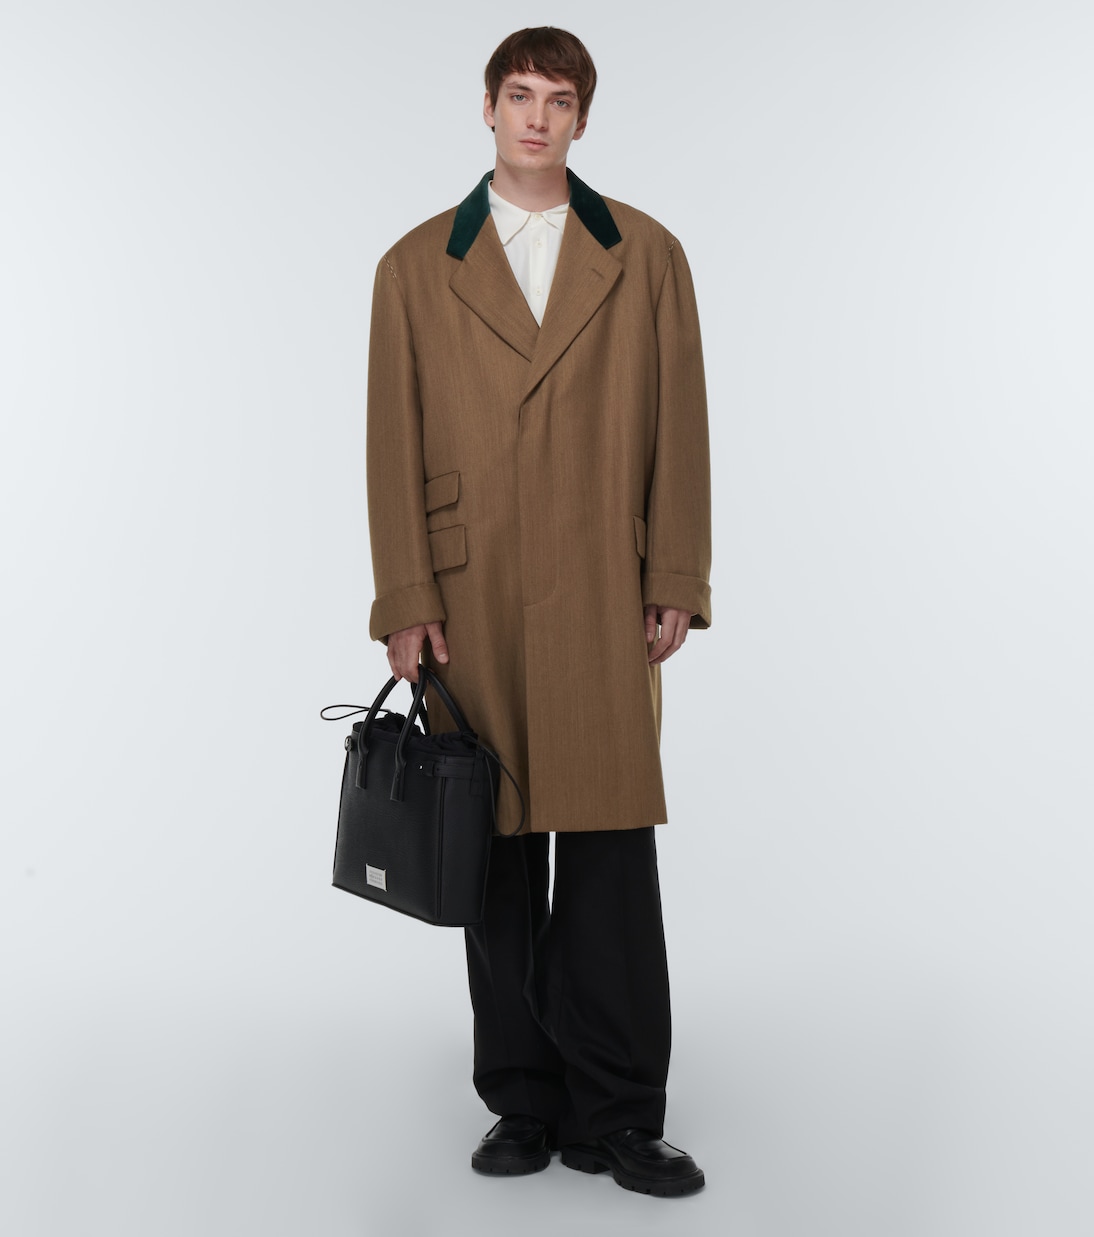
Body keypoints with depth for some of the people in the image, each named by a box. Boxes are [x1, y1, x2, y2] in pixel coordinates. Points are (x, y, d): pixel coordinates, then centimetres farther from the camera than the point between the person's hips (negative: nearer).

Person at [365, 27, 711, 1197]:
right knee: (497, 862, 7)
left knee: (611, 861, -1)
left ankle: (616, 1117, 11)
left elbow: (679, 428, 6)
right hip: (471, 606, 1)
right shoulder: (416, 266, 9)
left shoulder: (647, 255, 9)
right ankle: (523, 1104, 21)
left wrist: (676, 584, -1)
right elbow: (393, 445, 4)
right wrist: (405, 603, -3)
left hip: (602, 604, 0)